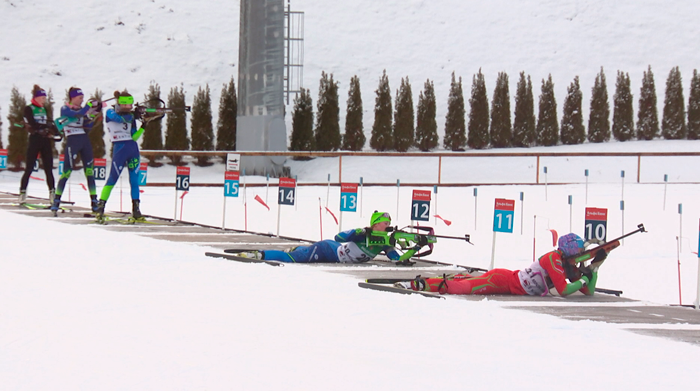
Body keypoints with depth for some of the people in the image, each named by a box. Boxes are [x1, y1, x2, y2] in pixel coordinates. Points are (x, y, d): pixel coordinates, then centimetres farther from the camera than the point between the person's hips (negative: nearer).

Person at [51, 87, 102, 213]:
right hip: (72, 141, -6)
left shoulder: (82, 109, 15)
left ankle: (94, 202, 4)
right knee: (67, 171, -7)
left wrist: (93, 116, 0)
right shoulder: (65, 109, -2)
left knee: (89, 170, 2)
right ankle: (56, 201, 0)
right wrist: (90, 105, -17)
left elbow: (87, 127, 11)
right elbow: (77, 114, -21)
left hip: (84, 140, 6)